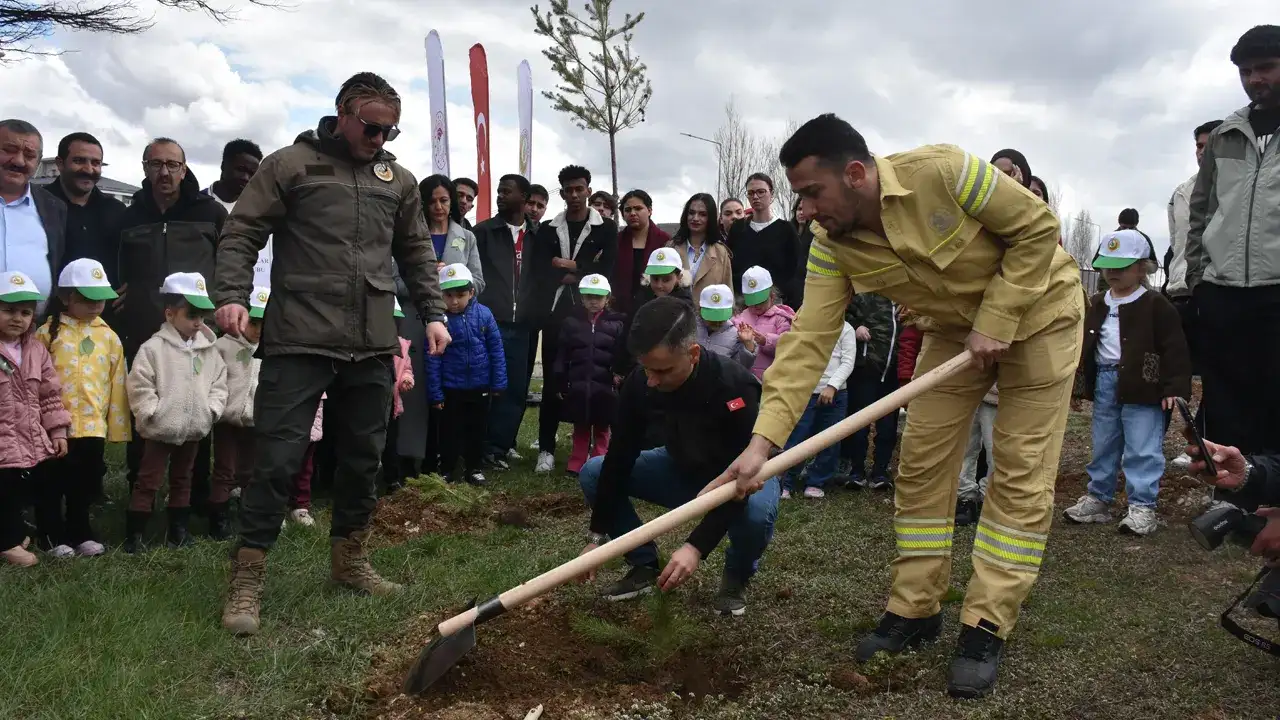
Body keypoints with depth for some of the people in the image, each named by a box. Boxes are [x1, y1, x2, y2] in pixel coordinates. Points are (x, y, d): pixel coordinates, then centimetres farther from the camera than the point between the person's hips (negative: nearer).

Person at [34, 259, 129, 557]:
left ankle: (80, 533, 27)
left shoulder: (108, 337, 5)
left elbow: (117, 384, 7)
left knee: (84, 485, 13)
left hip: (93, 425, 3)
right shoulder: (48, 333, -4)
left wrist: (116, 425, 6)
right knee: (51, 486, 8)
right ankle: (53, 536, 22)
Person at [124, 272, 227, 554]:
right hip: (160, 430, -5)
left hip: (193, 429, 5)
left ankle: (178, 531, 26)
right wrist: (152, 413, -16)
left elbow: (219, 382, 9)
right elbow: (139, 386, -13)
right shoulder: (153, 348, -11)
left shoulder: (209, 350, 4)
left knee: (182, 480, 16)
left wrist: (212, 409, -2)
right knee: (148, 482, 0)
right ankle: (133, 535, 6)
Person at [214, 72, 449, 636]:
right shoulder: (290, 165, 2)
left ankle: (349, 559, 28)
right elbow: (241, 234, -1)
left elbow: (417, 254, 21)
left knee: (363, 458, 11)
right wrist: (232, 295, -15)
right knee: (277, 458, -5)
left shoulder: (398, 180, 15)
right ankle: (247, 580, 6)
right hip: (299, 342, -4)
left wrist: (433, 313, 11)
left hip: (373, 346, 5)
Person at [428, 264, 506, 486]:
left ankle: (473, 468, 30)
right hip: (451, 389, -2)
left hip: (480, 387, 2)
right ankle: (447, 471, 24)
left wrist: (499, 382, -2)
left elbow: (496, 350, -2)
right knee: (450, 431, 10)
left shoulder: (484, 314, -8)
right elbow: (433, 359, -10)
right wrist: (435, 393, -11)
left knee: (477, 429, 15)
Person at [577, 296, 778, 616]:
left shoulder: (735, 387, -36)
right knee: (593, 472, -11)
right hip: (683, 469, 5)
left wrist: (697, 547, -44)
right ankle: (645, 566, 4)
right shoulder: (639, 384, -21)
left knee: (756, 512, -39)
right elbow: (619, 459, -14)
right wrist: (597, 536, -16)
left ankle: (736, 578, -4)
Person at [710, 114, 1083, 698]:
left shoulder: (942, 172, -33)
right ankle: (915, 608, 14)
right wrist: (763, 439, -33)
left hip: (1037, 308, -5)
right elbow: (808, 341, -23)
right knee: (920, 463, 1)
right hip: (955, 326, 5)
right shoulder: (831, 246, -17)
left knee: (1021, 472, -7)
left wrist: (994, 323, -25)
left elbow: (1037, 227, -22)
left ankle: (986, 627, 0)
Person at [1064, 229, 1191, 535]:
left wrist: (1175, 388, -14)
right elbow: (1085, 344, 17)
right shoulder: (1097, 305, 12)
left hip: (1142, 387, -6)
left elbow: (1175, 349, -8)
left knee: (1142, 450, -4)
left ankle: (1142, 506, 3)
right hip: (1104, 383, 6)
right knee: (1103, 447, 15)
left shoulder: (1156, 305, -6)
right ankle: (1098, 498, 25)